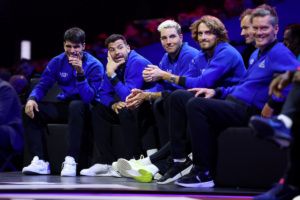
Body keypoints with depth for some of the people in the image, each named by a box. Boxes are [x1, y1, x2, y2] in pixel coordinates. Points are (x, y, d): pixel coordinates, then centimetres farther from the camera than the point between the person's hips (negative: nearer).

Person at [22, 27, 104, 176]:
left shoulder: (95, 66, -13)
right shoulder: (57, 62, 0)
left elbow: (89, 98, -23)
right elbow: (42, 86, 2)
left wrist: (80, 72, -34)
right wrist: (32, 98, -20)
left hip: (84, 109, -5)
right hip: (64, 106, 5)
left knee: (76, 105, -39)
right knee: (30, 109, -16)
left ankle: (71, 161, -41)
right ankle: (40, 161, -23)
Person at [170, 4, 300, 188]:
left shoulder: (279, 52, -9)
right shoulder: (256, 54, 23)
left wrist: (272, 103, -23)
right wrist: (217, 92, 16)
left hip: (249, 111, -10)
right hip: (232, 101, 10)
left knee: (195, 104, -30)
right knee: (178, 97, 7)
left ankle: (204, 174, -27)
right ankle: (179, 160, -3)